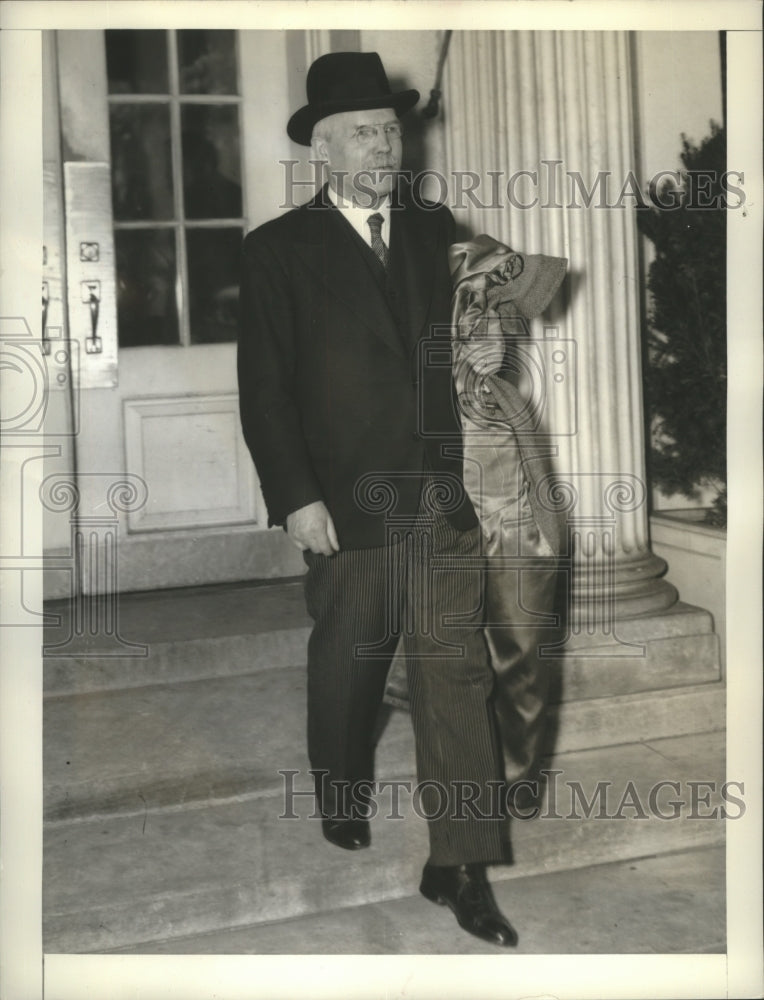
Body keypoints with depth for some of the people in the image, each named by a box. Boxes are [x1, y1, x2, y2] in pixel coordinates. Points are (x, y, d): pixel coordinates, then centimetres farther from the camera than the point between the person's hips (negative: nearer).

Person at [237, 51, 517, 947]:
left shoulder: (436, 231, 11)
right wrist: (294, 496, -12)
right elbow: (264, 387, -4)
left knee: (456, 672, -1)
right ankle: (342, 801, 40)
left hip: (447, 496, 2)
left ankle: (459, 867, 7)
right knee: (346, 665, 15)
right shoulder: (278, 250, 0)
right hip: (350, 502, -2)